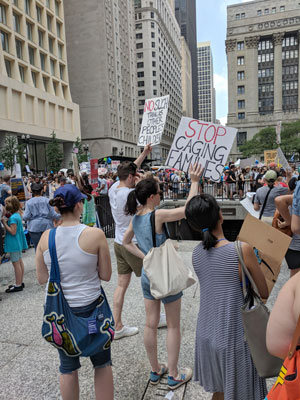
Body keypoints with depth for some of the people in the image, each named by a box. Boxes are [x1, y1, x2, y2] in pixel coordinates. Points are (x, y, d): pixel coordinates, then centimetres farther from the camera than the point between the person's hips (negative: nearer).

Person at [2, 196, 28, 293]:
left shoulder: (13, 218, -20)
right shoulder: (17, 215, 8)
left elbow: (13, 232, -21)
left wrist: (4, 223, -17)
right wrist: (6, 221, 5)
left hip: (14, 243, -10)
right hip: (18, 242, 10)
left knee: (16, 263, -2)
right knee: (20, 261, 15)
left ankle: (18, 285, 6)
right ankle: (20, 282, 26)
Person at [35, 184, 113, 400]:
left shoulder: (46, 237, -9)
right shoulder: (95, 234, -19)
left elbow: (41, 279, -1)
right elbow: (106, 275, -11)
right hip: (90, 307, -3)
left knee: (68, 368, 23)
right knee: (102, 363, 20)